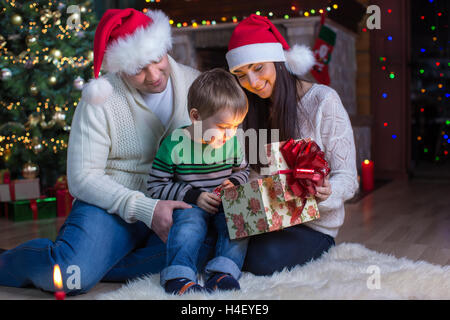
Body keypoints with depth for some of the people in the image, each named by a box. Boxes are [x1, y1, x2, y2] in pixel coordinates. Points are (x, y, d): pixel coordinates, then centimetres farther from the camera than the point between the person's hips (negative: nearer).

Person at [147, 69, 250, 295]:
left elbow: (243, 170, 19)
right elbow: (156, 186, -8)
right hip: (190, 206, -3)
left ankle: (222, 273, -33)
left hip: (224, 204, 4)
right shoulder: (174, 145, -13)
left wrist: (234, 183, -5)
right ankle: (179, 278, -37)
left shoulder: (233, 142, 1)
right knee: (190, 224, -33)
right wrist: (194, 196, -16)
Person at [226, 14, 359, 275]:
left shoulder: (323, 101, -9)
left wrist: (325, 193, -32)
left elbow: (347, 178, -9)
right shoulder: (254, 109, 8)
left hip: (313, 224, -3)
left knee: (263, 259, -31)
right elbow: (252, 173, 8)